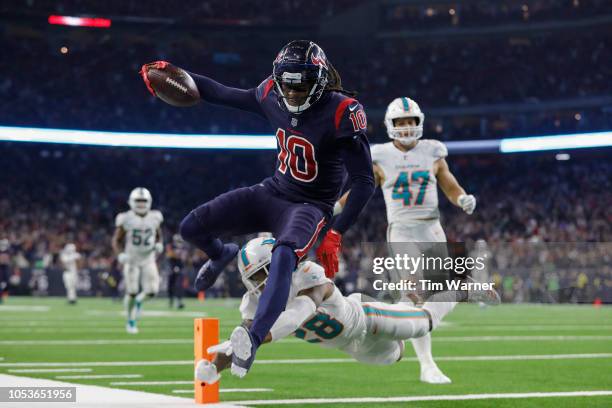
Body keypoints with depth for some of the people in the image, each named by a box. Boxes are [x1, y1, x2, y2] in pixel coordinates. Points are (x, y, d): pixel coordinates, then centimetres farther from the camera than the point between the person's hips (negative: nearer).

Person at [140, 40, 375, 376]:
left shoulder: (341, 113, -21)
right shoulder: (273, 96, -5)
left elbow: (364, 182, -18)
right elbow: (225, 95, 12)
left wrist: (335, 234, -21)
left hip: (309, 206, -6)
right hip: (272, 193, 6)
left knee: (284, 256, -38)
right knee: (192, 228, -5)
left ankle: (253, 339, -51)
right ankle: (223, 256, 32)